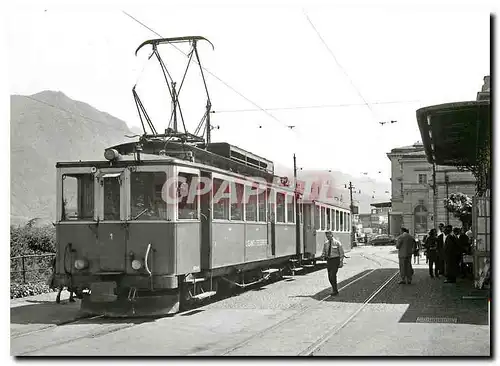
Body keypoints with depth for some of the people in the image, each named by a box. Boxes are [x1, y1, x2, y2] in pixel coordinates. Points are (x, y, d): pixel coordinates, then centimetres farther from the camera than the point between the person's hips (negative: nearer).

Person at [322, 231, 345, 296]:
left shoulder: (337, 243, -7)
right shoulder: (326, 243, 7)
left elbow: (341, 253, -4)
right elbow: (324, 252, 16)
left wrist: (341, 262, -9)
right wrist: (323, 256, -7)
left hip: (335, 260, -6)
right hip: (329, 260, 6)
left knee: (333, 275, -14)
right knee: (330, 277, 7)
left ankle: (335, 291, -3)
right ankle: (335, 290, 23)